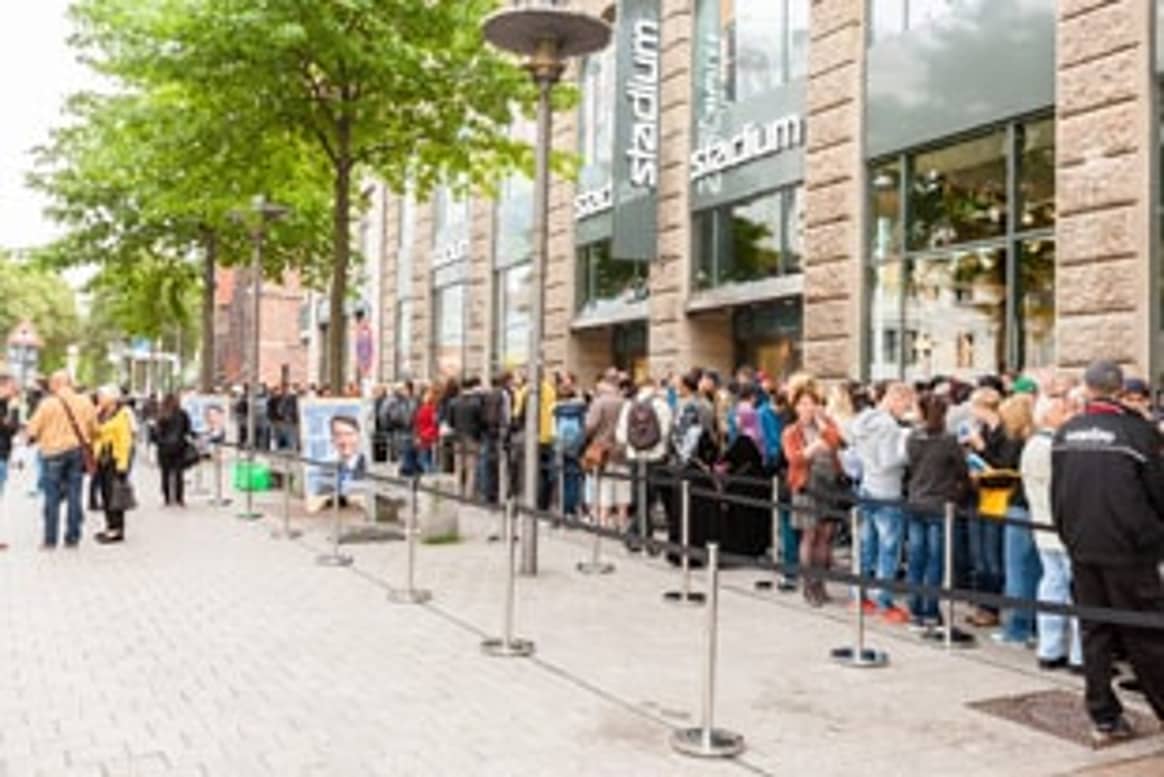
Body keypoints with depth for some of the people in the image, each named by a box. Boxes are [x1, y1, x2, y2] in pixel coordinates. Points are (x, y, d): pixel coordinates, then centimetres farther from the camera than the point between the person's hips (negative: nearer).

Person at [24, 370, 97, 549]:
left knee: (52, 498, 5)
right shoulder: (85, 402, 0)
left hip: (53, 453, -3)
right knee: (74, 497, 7)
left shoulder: (47, 403, -9)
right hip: (78, 451, 3)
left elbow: (32, 431, -6)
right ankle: (72, 538, 10)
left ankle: (50, 540, 7)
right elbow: (94, 429, 5)